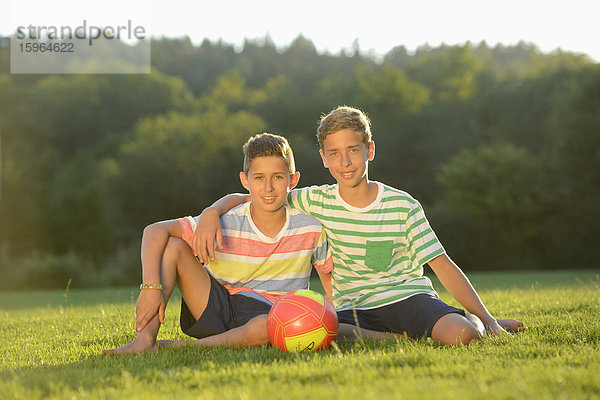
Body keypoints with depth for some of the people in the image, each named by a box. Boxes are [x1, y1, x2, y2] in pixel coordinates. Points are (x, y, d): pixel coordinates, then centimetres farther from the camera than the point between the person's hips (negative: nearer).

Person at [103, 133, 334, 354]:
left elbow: (329, 275, 6)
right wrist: (151, 287, -30)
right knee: (172, 245, -17)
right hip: (215, 304, 1)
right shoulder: (225, 225, -14)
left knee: (266, 327, -40)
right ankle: (145, 339, -24)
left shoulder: (311, 229, -9)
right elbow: (154, 231, -17)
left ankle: (175, 347, -24)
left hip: (269, 313, -1)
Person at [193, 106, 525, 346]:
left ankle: (480, 323, 7)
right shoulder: (317, 202, 2)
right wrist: (212, 214, -16)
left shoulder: (403, 205, -1)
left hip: (407, 294, -2)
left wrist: (487, 319, -9)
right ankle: (406, 337, -13)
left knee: (460, 336, -33)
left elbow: (442, 265, -2)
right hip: (352, 308, 2)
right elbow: (242, 198, 7)